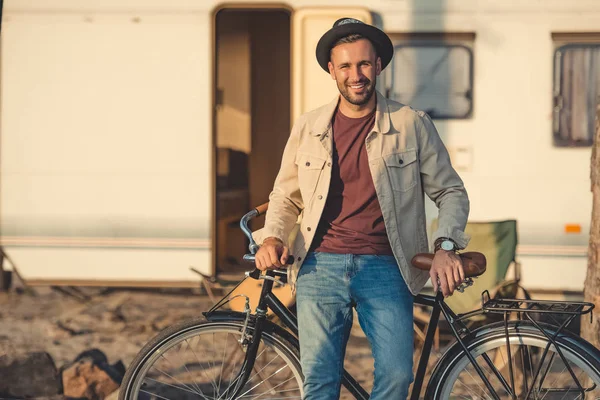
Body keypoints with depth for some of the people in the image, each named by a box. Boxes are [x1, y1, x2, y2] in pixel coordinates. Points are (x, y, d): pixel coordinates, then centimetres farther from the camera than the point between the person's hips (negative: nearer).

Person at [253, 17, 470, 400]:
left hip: (385, 268, -1)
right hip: (320, 266, 1)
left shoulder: (413, 125, 4)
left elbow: (451, 192, 8)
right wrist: (272, 237, 1)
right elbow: (285, 195, 20)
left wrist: (446, 246, -9)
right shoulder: (308, 128, 10)